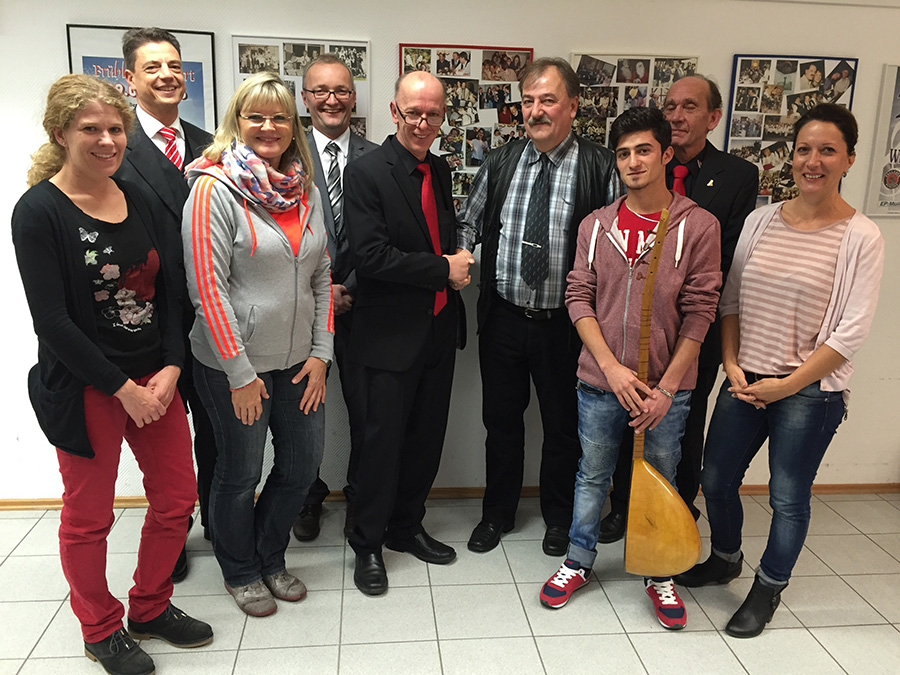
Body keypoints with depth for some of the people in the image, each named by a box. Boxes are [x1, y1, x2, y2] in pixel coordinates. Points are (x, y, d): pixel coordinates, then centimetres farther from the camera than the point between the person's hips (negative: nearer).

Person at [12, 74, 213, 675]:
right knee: (89, 517, 11)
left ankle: (151, 607, 37)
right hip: (84, 388, -5)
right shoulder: (39, 212, -12)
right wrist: (122, 388, -15)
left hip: (155, 378, 6)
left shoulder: (139, 201, 5)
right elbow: (52, 320, -15)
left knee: (178, 497, 13)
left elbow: (169, 290, 6)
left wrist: (171, 368, -7)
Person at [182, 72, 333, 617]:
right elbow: (207, 286, -15)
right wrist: (240, 372, -15)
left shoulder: (305, 189, 6)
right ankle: (241, 572, 37)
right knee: (240, 473, 12)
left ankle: (271, 558, 40)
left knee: (304, 464, 15)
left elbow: (322, 275, 8)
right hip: (234, 365, -5)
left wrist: (321, 351, 1)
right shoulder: (215, 188, -12)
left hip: (299, 360, 6)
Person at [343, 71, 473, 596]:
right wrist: (443, 269, -14)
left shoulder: (440, 170, 12)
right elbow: (372, 255, -20)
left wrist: (460, 262, -2)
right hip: (392, 331, -7)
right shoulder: (366, 172, -10)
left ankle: (407, 526, 34)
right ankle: (368, 543, 22)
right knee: (384, 438, 3)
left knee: (427, 435, 15)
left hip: (440, 326, 7)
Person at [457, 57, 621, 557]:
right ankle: (497, 513, 37)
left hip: (565, 324, -3)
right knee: (501, 420, 16)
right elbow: (468, 222, 14)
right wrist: (460, 254, -7)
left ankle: (559, 517, 37)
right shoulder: (499, 164, 5)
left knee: (563, 425, 14)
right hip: (503, 319, 3)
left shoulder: (601, 168, -7)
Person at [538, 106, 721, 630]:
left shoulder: (698, 225, -6)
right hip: (600, 381, 2)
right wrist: (612, 367, -11)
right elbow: (579, 298, 0)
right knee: (593, 476, 16)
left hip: (667, 386, -2)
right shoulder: (596, 226, 2)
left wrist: (667, 388, -11)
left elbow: (699, 312, -8)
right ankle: (579, 562, 36)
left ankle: (660, 575, 34)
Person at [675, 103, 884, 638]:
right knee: (716, 479, 14)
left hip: (811, 390, -4)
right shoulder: (761, 220, 3)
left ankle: (768, 589, 33)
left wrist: (787, 384, -12)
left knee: (788, 498, 9)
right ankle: (725, 559, 42)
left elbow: (852, 331, -11)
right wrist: (732, 364, -2)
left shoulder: (862, 238, -9)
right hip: (745, 381, 4)